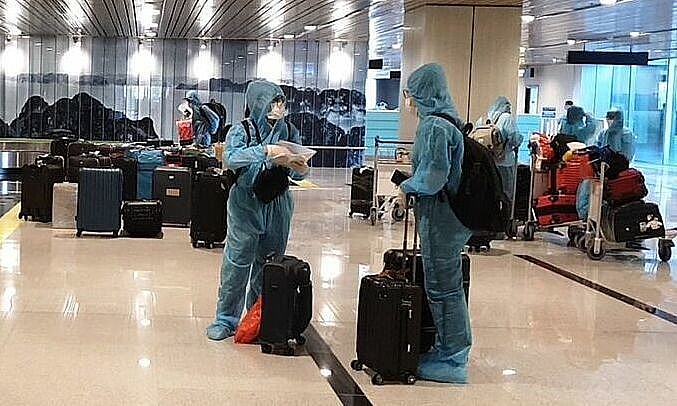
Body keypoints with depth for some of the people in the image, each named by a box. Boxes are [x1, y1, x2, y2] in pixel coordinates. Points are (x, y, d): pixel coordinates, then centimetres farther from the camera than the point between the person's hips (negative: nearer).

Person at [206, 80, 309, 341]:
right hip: (246, 204, -3)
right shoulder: (242, 130, -4)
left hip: (278, 206, 3)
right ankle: (226, 319, 9)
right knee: (237, 263, -2)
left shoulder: (289, 132, 5)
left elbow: (299, 173, 7)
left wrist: (297, 168, -17)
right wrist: (264, 151, -32)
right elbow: (230, 158, -22)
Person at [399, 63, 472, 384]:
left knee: (442, 285, -1)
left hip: (439, 214, -10)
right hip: (444, 213, 10)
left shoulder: (435, 125, -18)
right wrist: (412, 182, 11)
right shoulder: (442, 120, 12)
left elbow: (435, 174, -22)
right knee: (447, 283, 16)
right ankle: (452, 349, 26)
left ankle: (452, 360, 9)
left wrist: (407, 188, -7)